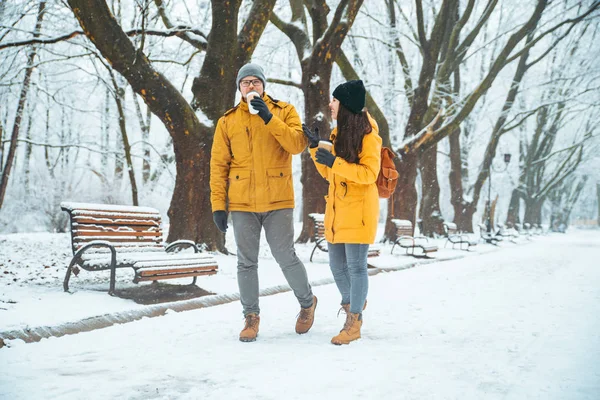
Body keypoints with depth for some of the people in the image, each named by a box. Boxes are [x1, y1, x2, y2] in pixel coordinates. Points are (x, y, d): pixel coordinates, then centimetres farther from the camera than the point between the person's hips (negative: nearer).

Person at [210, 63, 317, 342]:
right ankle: (251, 316, 21)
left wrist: (269, 118, -19)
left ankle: (307, 302, 27)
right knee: (246, 262, 7)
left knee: (286, 257, 3)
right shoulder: (227, 122, 7)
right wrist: (218, 204, -2)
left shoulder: (284, 112, 4)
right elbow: (218, 165, 5)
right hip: (242, 204, 2)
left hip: (278, 201, -2)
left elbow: (298, 145, -12)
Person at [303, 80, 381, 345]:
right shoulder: (340, 133, 14)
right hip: (337, 209, 8)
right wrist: (315, 148, 5)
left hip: (358, 210, -8)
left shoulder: (368, 134, -9)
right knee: (337, 265, 13)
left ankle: (354, 322, 8)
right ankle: (351, 303, 36)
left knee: (356, 265, -3)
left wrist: (335, 162, -23)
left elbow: (369, 174, -18)